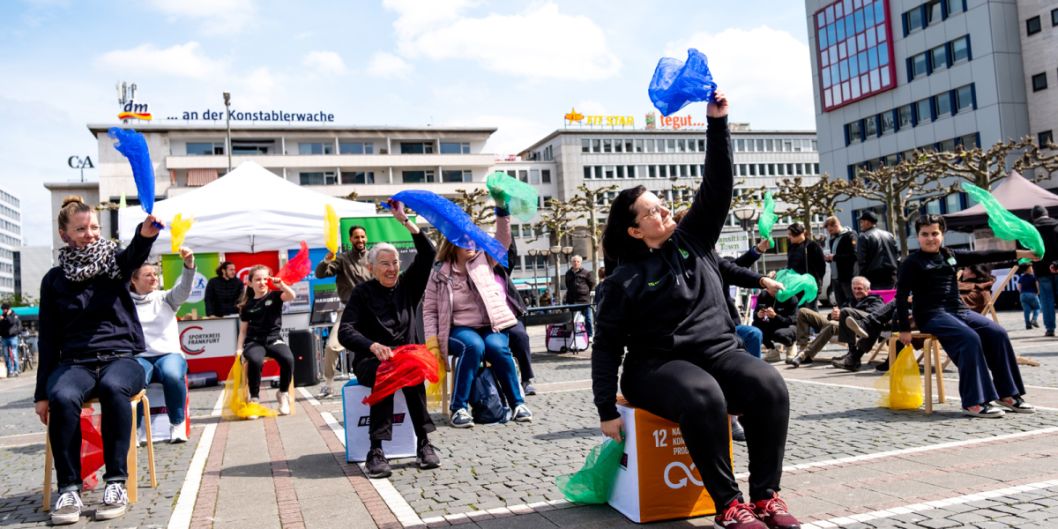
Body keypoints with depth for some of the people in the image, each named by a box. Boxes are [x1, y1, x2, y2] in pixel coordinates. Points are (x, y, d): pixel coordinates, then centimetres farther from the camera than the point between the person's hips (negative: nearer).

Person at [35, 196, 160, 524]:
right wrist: (42, 393, 4)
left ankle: (116, 482, -28)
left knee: (112, 388, -36)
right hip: (75, 362, 2)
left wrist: (145, 234, -47)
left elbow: (135, 255, -21)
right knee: (62, 397, -33)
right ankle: (69, 488, -23)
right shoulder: (55, 279, 10)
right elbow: (48, 339, 9)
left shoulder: (113, 262, 6)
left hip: (120, 357, -1)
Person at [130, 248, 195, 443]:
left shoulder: (164, 298, 15)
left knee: (173, 375, -34)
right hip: (140, 358, 0)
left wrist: (189, 265, -22)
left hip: (169, 354, 1)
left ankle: (177, 423, -16)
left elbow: (183, 290, -4)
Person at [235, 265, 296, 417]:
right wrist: (239, 348, 0)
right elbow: (243, 330, 12)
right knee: (255, 361, -36)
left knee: (288, 359, -31)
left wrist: (281, 284, -28)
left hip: (274, 339, 0)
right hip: (254, 342, 0)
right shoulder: (247, 305, 10)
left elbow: (292, 296, -15)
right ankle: (254, 398, -16)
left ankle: (283, 394, -5)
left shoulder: (274, 296, 6)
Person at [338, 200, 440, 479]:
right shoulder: (362, 292, 3)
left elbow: (428, 253, 2)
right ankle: (376, 450, -37)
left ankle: (424, 443, -32)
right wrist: (374, 346, -27)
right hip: (370, 360, -2)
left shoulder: (407, 285, 11)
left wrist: (405, 220, -3)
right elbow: (345, 332, -8)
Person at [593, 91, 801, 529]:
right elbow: (607, 346, -3)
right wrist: (607, 410, -10)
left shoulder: (693, 240, 11)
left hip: (717, 350, 4)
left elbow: (717, 186, 7)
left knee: (769, 386, -26)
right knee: (704, 397, -37)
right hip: (658, 365, -4)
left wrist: (717, 124, -3)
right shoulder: (625, 279, -2)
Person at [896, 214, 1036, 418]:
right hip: (932, 315, -7)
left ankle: (1007, 394, -5)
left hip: (958, 310, 7)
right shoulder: (912, 262, -3)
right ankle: (974, 402, -27)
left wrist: (1019, 254, 5)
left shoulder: (950, 255, 15)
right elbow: (901, 296, -8)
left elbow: (982, 256, 12)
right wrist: (904, 329, -13)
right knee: (970, 339, -28)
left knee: (997, 333, -11)